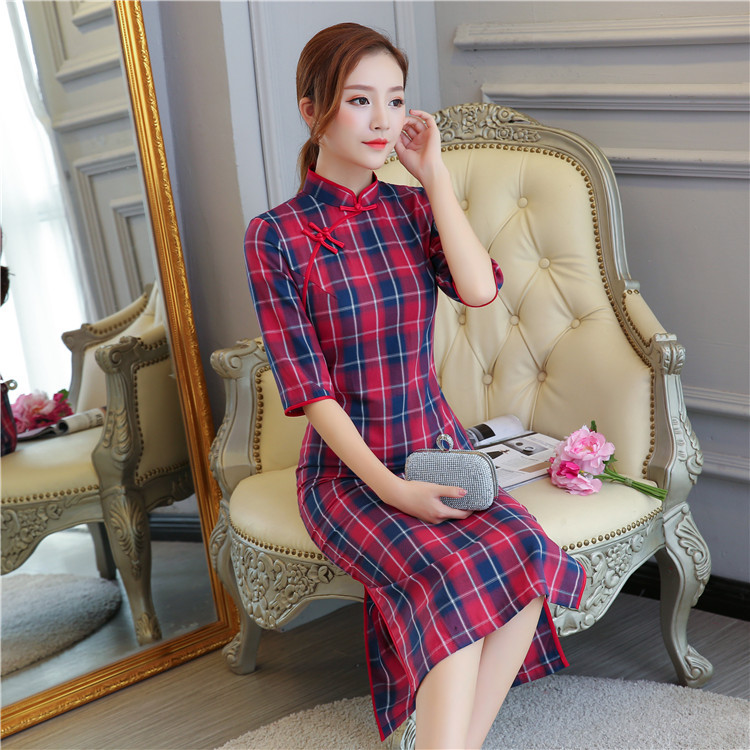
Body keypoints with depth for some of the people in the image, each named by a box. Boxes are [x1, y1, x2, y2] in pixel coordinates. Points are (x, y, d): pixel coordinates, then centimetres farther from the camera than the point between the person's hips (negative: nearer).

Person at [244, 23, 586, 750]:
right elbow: (305, 385, -10)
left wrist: (434, 172, -7)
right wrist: (390, 489, -18)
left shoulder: (412, 208, 8)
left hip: (438, 448, 4)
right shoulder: (275, 235, -5)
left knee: (526, 555, -24)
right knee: (455, 578, -30)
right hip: (345, 468, -4)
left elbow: (480, 288, -11)